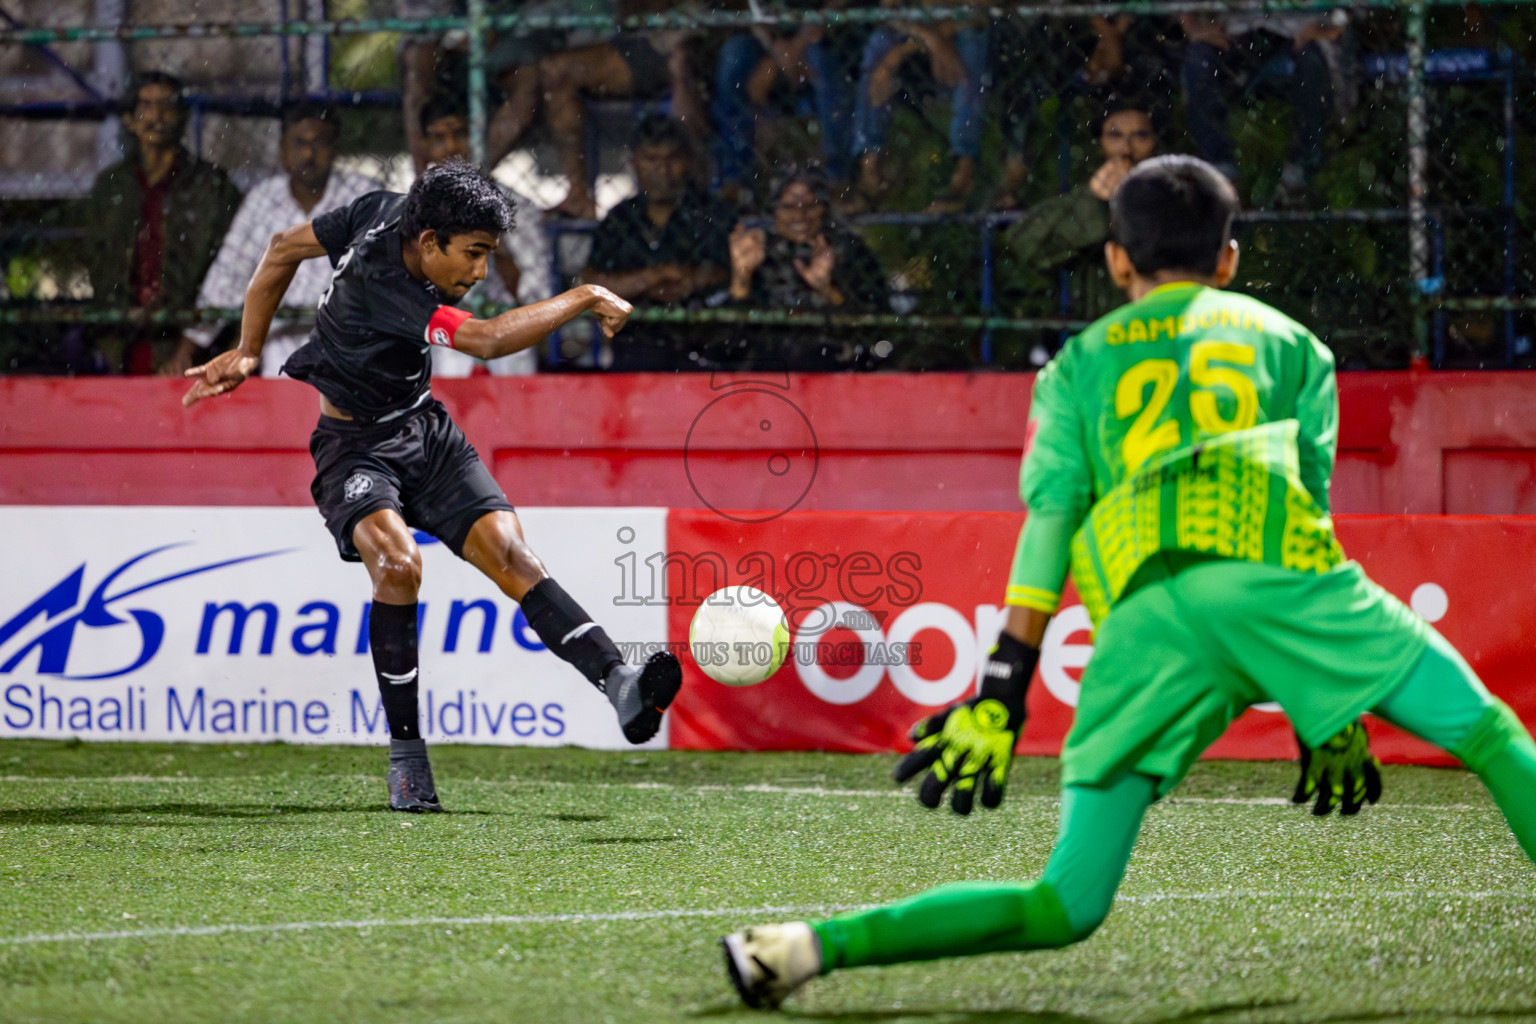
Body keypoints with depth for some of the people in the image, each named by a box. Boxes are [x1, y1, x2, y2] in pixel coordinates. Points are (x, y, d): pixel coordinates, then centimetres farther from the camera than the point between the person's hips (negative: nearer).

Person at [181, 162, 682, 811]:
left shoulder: (387, 213, -6)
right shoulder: (385, 288, -31)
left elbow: (283, 250, 5)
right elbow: (488, 340, -38)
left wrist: (247, 352, 12)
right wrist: (584, 299, -29)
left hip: (424, 430, 7)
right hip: (355, 447, -7)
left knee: (507, 549, -14)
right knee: (398, 561, -33)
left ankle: (619, 685, -31)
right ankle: (406, 757, -21)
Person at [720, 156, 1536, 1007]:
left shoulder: (1080, 363, 30)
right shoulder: (1289, 342, 30)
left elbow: (1051, 514, 14)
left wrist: (1002, 689, 7)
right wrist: (1334, 719, 17)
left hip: (1142, 605, 2)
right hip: (1269, 570, -2)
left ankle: (817, 945, -9)